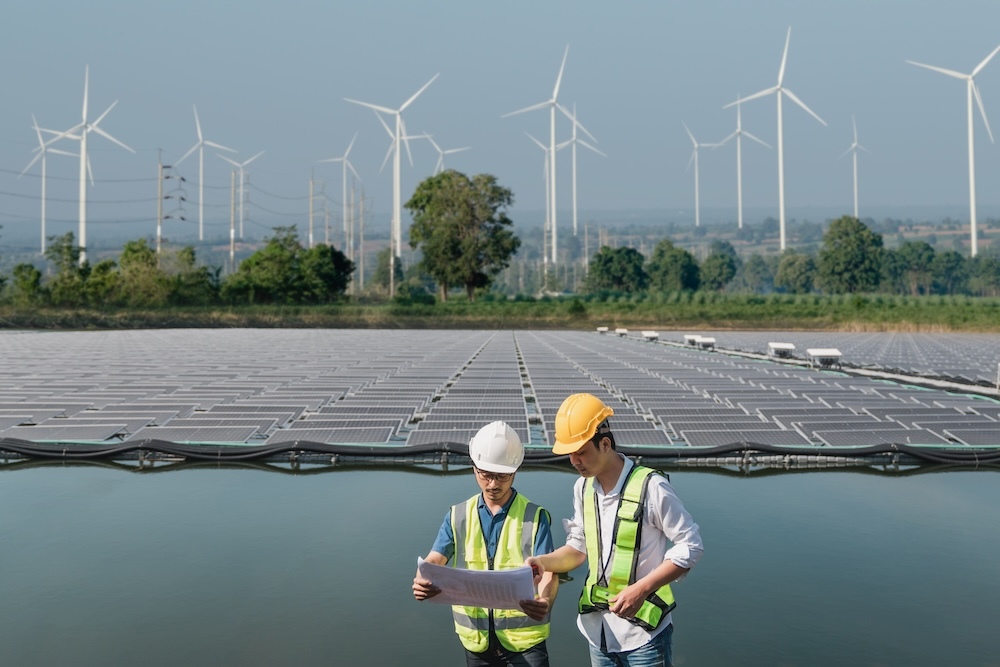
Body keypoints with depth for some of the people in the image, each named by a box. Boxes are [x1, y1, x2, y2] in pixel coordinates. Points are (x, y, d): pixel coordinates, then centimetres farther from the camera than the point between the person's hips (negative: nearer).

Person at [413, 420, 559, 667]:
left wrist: (545, 601, -37)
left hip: (524, 635, -3)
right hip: (476, 636, 3)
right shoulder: (458, 516, 2)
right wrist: (422, 581, -31)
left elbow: (547, 571, -15)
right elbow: (435, 559, -7)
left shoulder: (535, 516, -6)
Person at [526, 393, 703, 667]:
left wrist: (640, 588, -19)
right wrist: (544, 562, -8)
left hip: (644, 632, -6)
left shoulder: (650, 486, -18)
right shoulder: (583, 487, 2)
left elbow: (690, 545, -13)